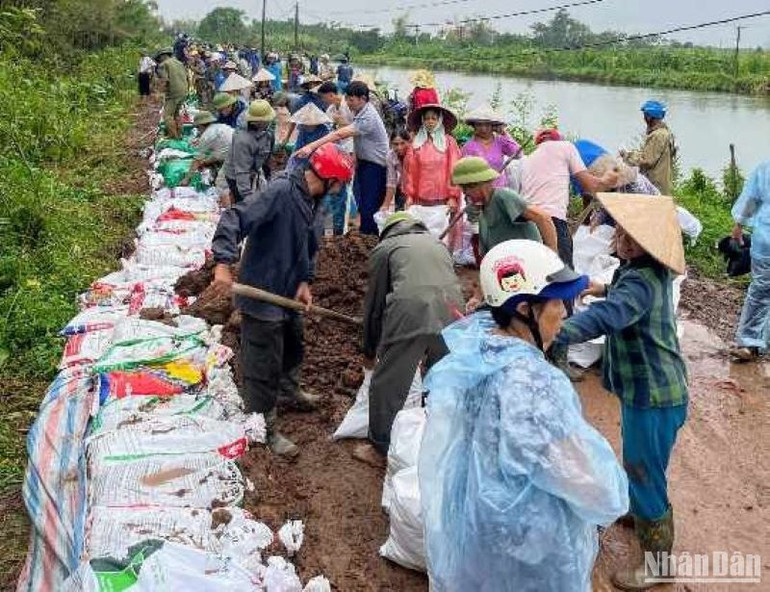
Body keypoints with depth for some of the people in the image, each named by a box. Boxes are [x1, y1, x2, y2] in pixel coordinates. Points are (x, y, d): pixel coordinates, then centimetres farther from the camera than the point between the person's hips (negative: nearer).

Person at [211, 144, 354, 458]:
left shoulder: (312, 200, 4)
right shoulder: (281, 192, -25)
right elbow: (234, 219, -32)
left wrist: (305, 281, 0)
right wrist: (224, 264, -40)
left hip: (289, 291, 9)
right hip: (263, 292, -9)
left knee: (293, 344, 29)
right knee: (264, 364, 2)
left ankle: (289, 387, 55)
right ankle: (266, 428, 17)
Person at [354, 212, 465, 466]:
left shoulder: (384, 248, 19)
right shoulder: (437, 243, 31)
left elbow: (374, 302, 20)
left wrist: (369, 351, 30)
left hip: (409, 314, -4)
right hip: (451, 312, 5)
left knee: (387, 384, 10)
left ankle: (381, 449, 21)